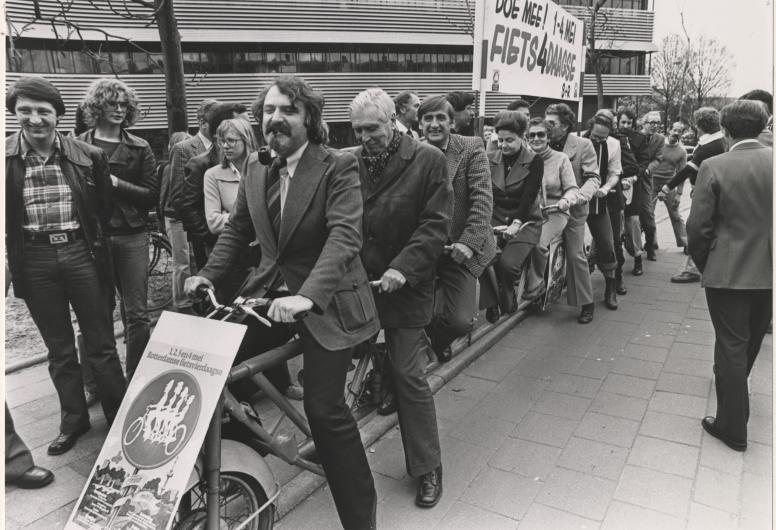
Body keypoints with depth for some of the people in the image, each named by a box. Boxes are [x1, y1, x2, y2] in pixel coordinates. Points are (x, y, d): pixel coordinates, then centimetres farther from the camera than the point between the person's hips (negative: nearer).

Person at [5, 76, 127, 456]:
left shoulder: (89, 156, -3)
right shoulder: (7, 159, -2)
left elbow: (106, 208, 7)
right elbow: (7, 218, 6)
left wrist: (92, 241, 5)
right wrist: (13, 256, 0)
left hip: (81, 254, -1)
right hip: (34, 260, 1)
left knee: (101, 345, 8)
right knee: (59, 350, 15)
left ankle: (120, 418, 23)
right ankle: (73, 420, 31)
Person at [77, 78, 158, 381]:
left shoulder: (139, 148, 6)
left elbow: (152, 195, 0)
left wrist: (116, 184, -12)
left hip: (131, 237, 1)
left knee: (136, 314, 3)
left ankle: (136, 378, 17)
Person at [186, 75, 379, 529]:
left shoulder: (338, 168, -12)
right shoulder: (256, 168, 7)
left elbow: (345, 236, -24)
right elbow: (238, 228, 15)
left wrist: (307, 296, -37)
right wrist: (209, 275, 1)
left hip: (326, 302, -6)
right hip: (270, 293, 6)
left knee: (325, 407, -8)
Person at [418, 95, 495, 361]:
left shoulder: (472, 147, -3)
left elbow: (483, 198, -9)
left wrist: (468, 242, -20)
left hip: (459, 250, -1)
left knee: (459, 321, -7)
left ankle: (438, 341, 29)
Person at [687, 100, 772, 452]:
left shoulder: (714, 167, -15)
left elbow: (697, 228, -14)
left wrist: (705, 265, 3)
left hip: (728, 273, -4)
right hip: (768, 272, 5)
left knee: (731, 346, 6)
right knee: (751, 340, 24)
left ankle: (732, 427, 14)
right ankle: (732, 382, 51)